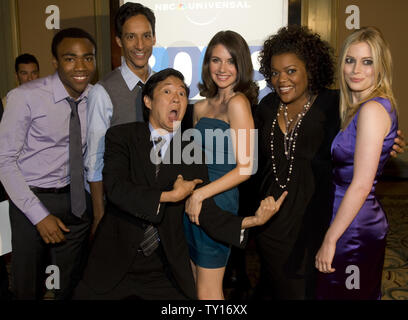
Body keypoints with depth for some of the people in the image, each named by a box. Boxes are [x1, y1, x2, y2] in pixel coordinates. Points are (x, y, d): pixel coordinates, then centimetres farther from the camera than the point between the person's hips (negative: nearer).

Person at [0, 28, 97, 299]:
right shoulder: (26, 98, -16)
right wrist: (39, 215, -15)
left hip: (77, 199, 3)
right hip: (32, 199, -3)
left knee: (72, 286, 18)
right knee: (27, 288, 14)